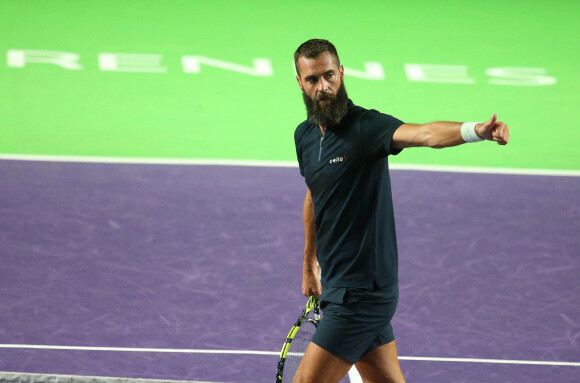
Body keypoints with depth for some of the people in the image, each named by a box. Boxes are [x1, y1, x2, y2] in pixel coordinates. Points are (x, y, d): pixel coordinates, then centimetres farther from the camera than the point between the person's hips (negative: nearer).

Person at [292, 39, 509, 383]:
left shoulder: (366, 126, -16)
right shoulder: (305, 136, 8)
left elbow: (424, 134, -34)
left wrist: (476, 130, -53)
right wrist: (310, 263, 33)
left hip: (361, 293, -8)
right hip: (339, 288, 8)